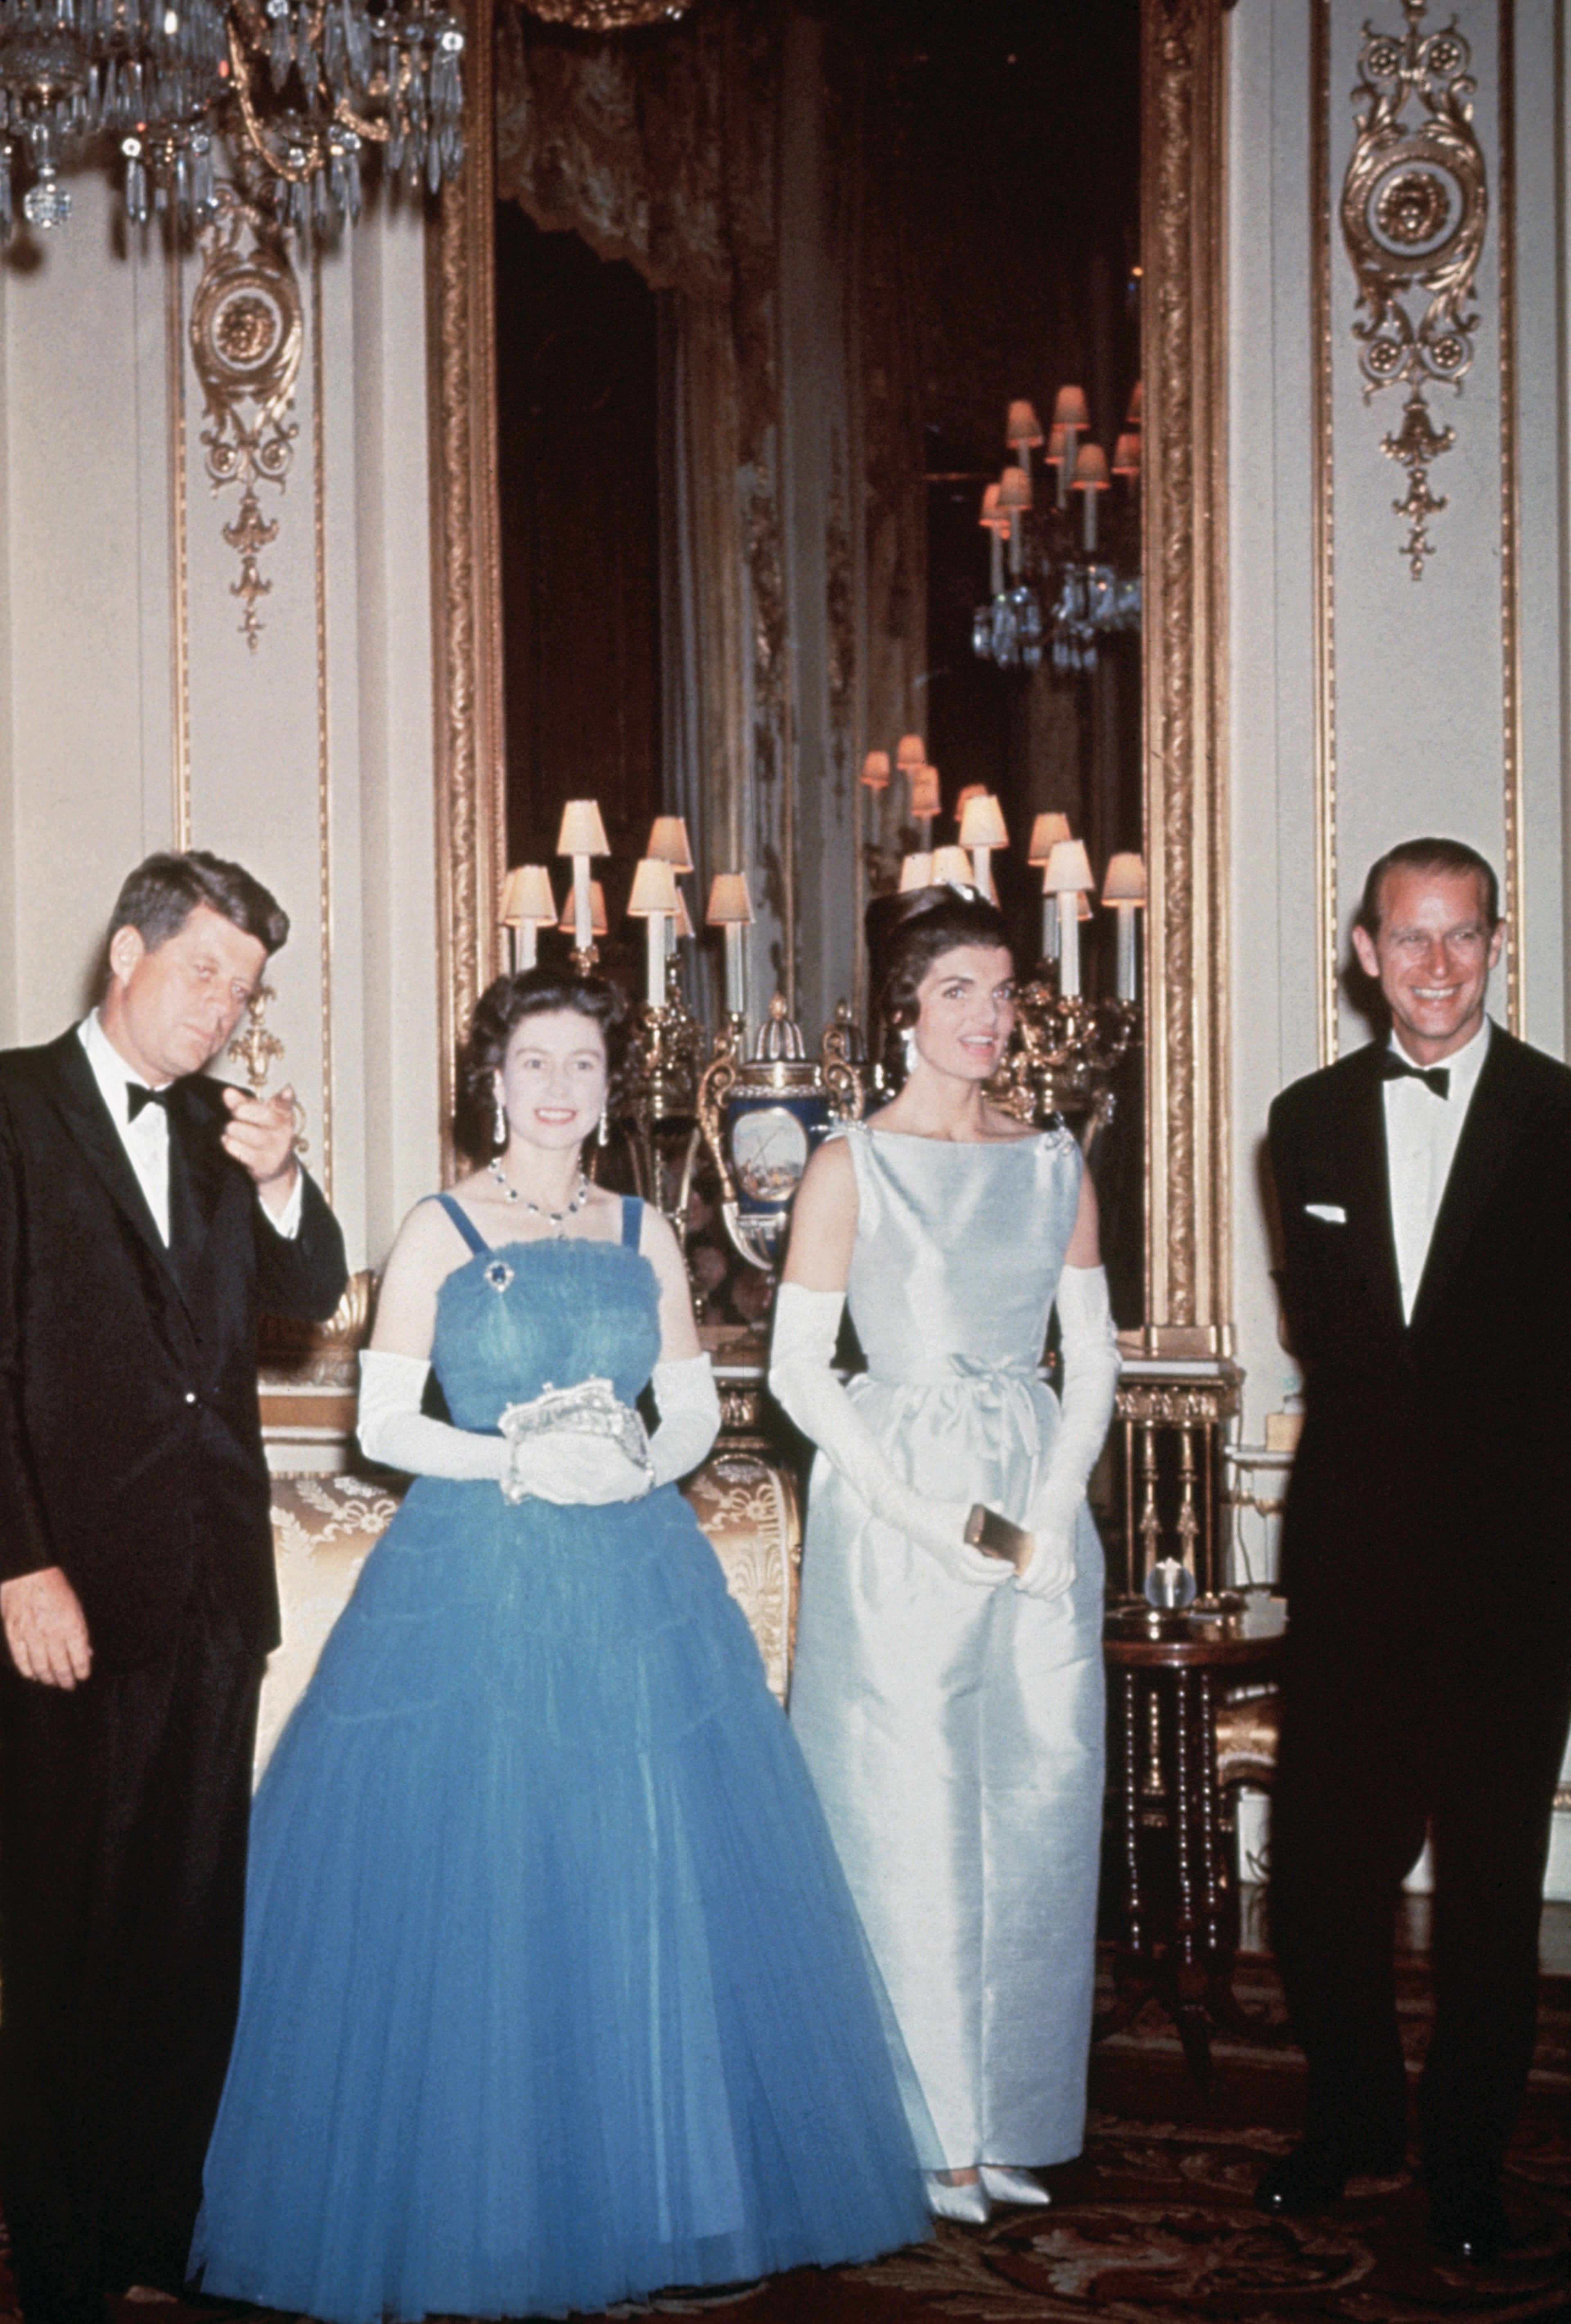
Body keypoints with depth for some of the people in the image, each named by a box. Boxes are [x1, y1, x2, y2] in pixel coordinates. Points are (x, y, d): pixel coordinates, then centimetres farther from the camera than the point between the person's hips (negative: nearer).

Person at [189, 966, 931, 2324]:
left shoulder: (644, 1234, 11)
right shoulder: (440, 1232, 1)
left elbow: (696, 1406, 13)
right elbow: (383, 1420, -2)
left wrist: (639, 1464, -8)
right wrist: (516, 1460, -15)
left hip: (636, 1577, 3)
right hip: (475, 1583, -3)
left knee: (653, 1886, 3)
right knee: (473, 1889, -2)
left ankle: (652, 2192, 17)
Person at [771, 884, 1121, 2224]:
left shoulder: (1055, 1162, 10)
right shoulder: (853, 1166, -2)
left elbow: (1094, 1353, 10)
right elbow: (799, 1369, -5)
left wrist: (1059, 1500, -4)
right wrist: (916, 1511, -13)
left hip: (1042, 1507, 4)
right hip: (898, 1519, -4)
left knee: (1036, 1806, 7)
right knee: (908, 1815, 0)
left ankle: (1006, 2119, 19)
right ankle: (922, 2128, 13)